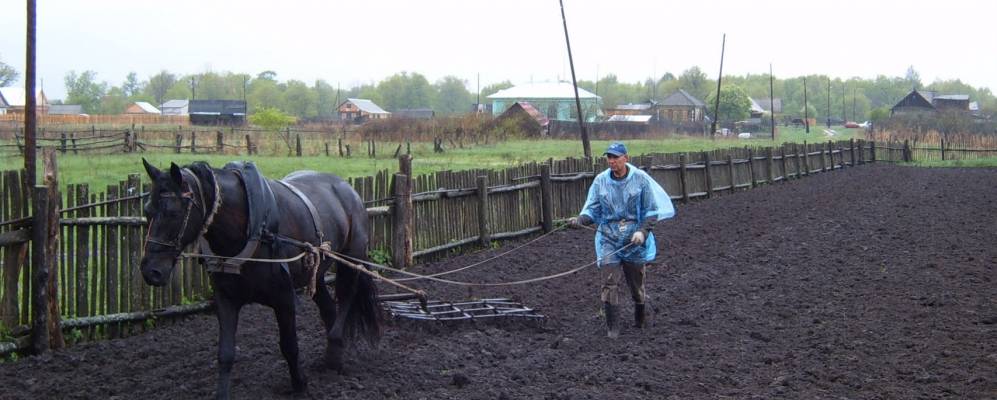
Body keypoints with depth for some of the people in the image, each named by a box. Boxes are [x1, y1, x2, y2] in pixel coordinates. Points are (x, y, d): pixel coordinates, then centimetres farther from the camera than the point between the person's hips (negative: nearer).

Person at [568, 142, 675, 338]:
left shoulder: (640, 179, -6)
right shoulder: (600, 180, -1)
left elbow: (650, 211, -2)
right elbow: (592, 209, 3)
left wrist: (642, 230, -16)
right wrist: (580, 220, -17)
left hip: (634, 239, -1)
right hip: (608, 238, 1)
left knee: (636, 281, 11)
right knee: (609, 283, -9)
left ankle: (640, 317, 37)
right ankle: (612, 327, 0)